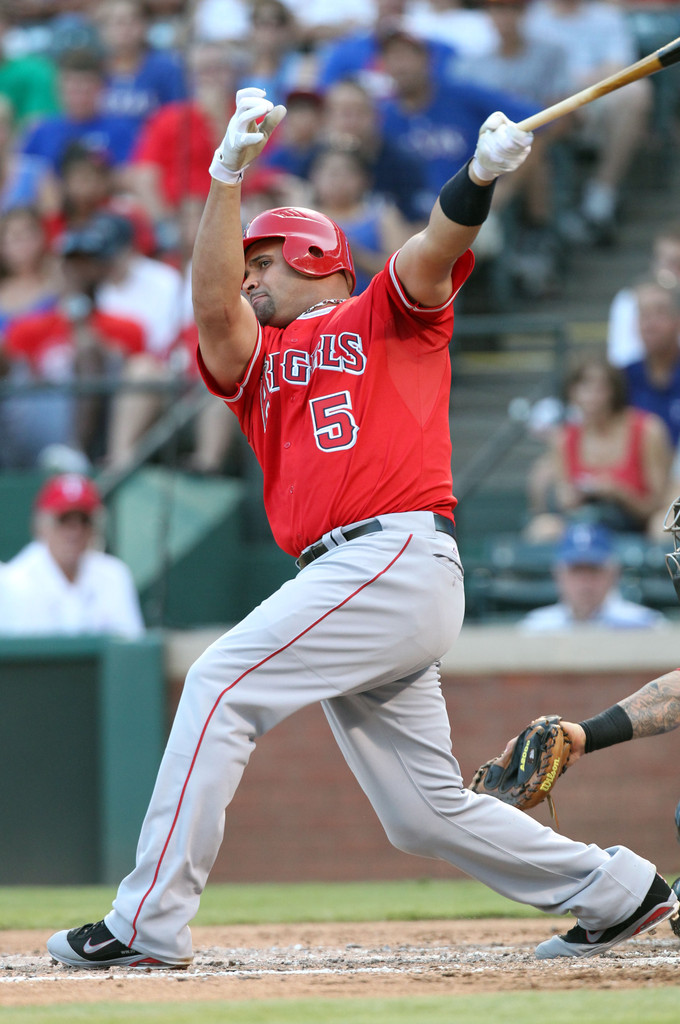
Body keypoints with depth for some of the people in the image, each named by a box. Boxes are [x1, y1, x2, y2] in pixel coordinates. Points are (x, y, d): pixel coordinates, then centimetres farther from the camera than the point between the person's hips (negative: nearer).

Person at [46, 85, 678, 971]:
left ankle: (149, 923, -18)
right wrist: (229, 175, -6)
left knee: (222, 684, -15)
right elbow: (212, 306, 2)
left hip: (399, 557, -8)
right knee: (425, 813, 8)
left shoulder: (385, 317, 10)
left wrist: (480, 177, -30)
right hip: (346, 579, 8)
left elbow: (438, 250, -9)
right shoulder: (254, 359, 22)